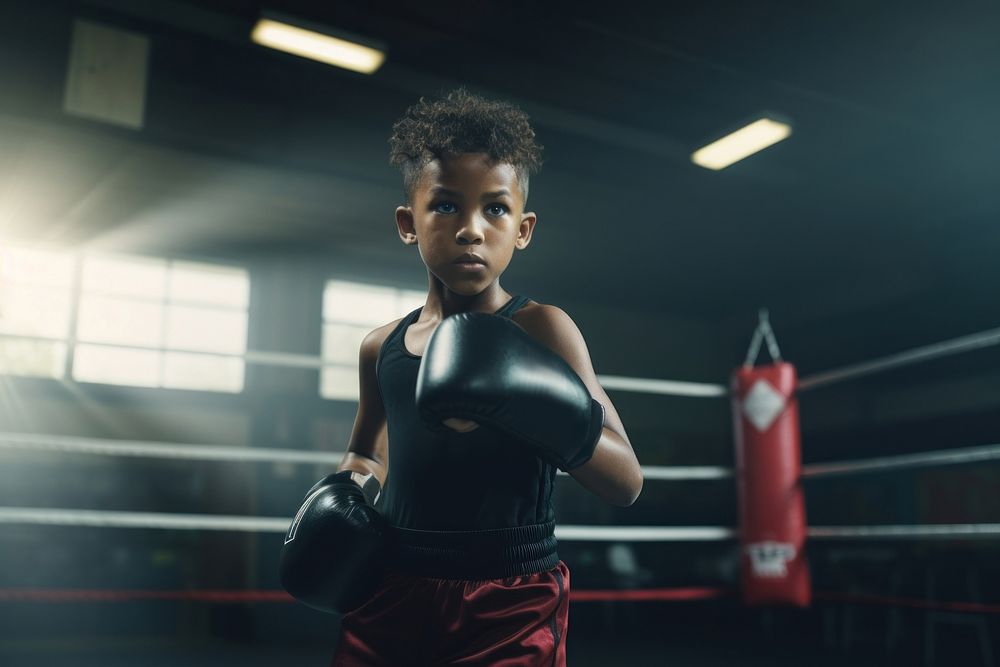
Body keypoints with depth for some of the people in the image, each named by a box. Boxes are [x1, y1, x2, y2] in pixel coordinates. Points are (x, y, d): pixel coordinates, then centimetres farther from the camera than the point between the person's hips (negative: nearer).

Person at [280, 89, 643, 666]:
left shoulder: (539, 328, -10)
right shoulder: (381, 348, 4)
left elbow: (627, 481, -13)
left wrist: (526, 410, -29)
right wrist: (351, 492, 0)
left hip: (508, 612, -4)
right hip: (389, 598, 4)